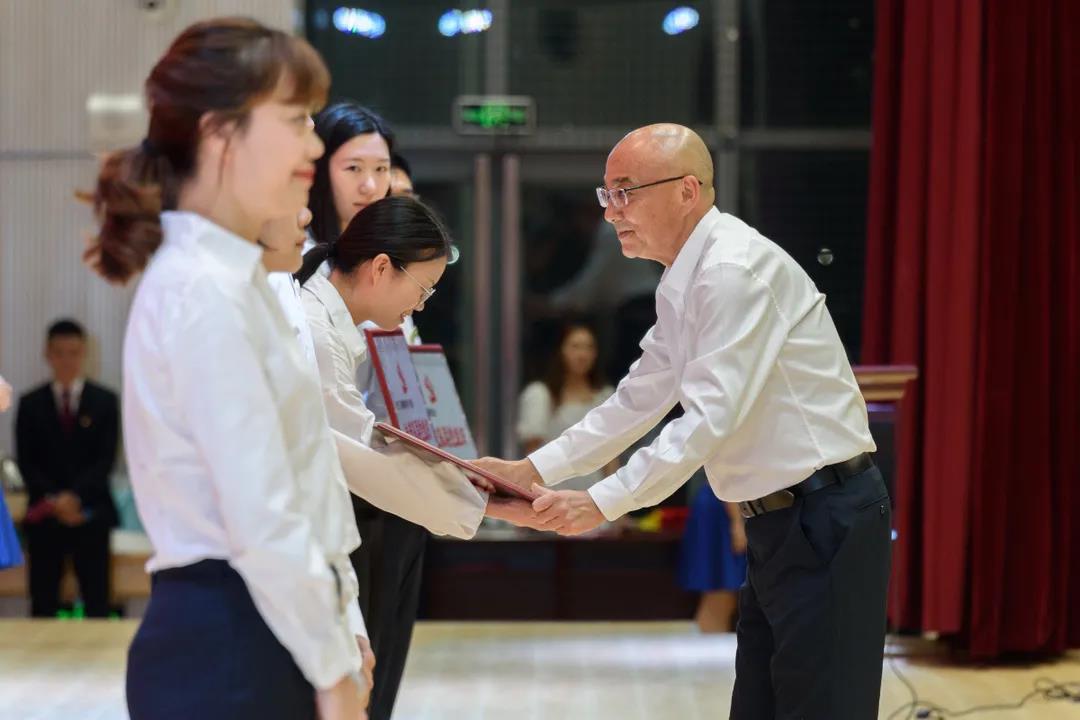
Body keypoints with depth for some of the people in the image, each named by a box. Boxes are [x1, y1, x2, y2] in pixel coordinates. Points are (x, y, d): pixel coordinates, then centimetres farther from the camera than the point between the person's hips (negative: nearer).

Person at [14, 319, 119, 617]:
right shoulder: (31, 404, 8)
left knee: (96, 601, -1)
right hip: (45, 514, 1)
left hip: (91, 514, -1)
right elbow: (26, 462, 2)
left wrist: (76, 496, -15)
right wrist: (54, 500, -12)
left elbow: (106, 459, -2)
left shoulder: (104, 401, 6)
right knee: (43, 602, -1)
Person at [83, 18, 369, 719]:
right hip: (224, 658, -9)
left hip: (266, 645, 9)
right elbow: (263, 524, -20)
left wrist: (344, 633, 12)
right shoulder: (202, 295, -17)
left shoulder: (238, 281, 13)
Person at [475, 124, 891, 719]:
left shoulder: (735, 270, -19)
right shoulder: (682, 285, 13)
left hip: (823, 517, -10)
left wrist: (602, 503, -23)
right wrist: (534, 470, 9)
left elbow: (712, 415, -24)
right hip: (780, 518, 10)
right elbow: (638, 401, 16)